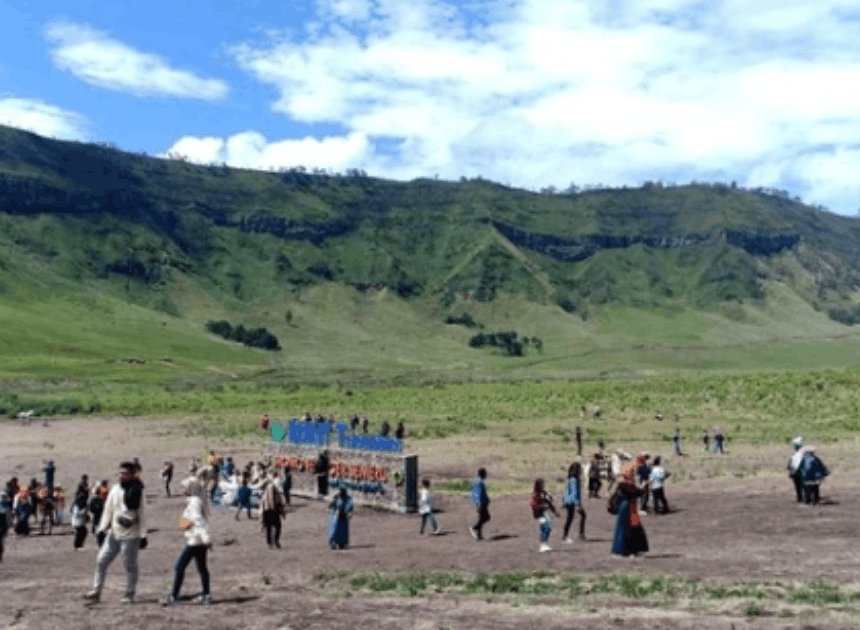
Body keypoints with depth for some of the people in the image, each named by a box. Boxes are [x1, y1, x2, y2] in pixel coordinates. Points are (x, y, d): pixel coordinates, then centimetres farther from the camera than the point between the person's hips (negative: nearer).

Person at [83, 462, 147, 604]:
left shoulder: (137, 491, -6)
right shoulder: (115, 489, 7)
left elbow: (142, 514, -4)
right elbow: (108, 509, 13)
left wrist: (143, 536, -5)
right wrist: (102, 528, 8)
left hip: (130, 535, -5)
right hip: (113, 533, 5)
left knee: (130, 566, 3)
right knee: (101, 561, 6)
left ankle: (129, 594, 14)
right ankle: (96, 591, 16)